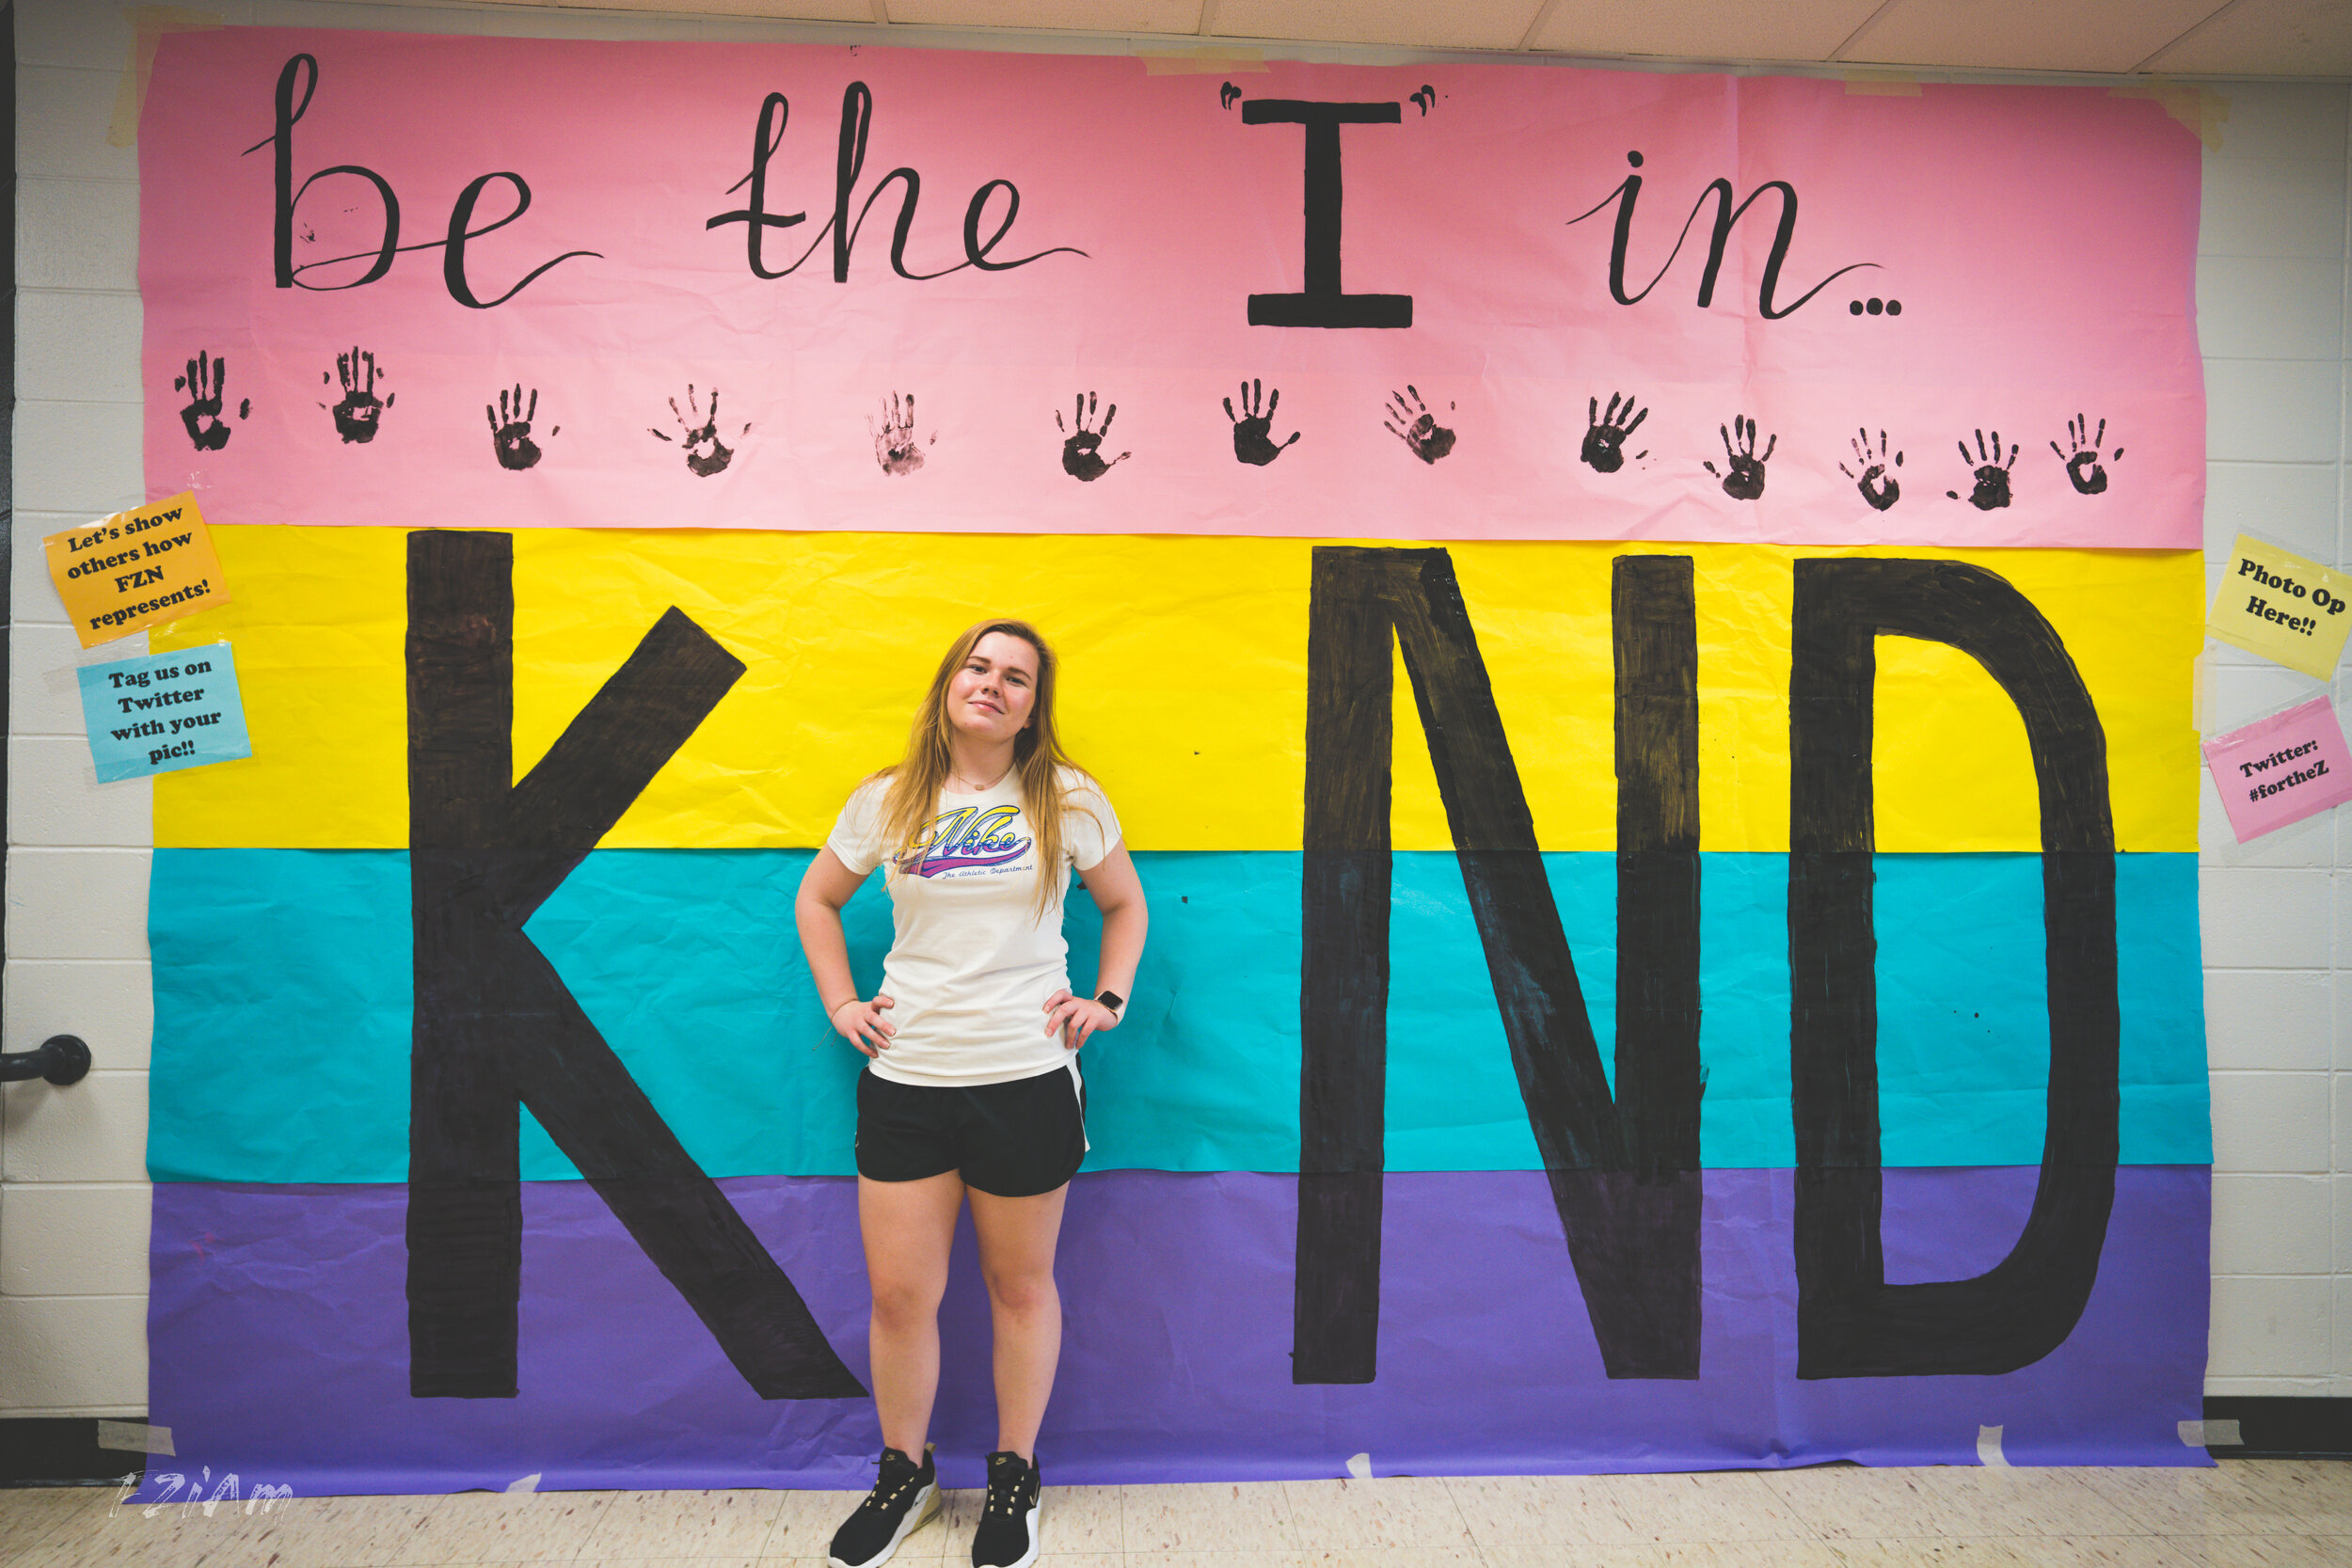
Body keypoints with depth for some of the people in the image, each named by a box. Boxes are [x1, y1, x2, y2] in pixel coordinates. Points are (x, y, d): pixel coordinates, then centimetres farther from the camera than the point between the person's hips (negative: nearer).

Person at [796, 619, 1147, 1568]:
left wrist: (1108, 1000, 2)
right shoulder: (886, 802, 3)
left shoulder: (1067, 800, 0)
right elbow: (818, 898, 18)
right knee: (899, 1293, 8)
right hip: (905, 1080, 2)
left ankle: (1015, 1477, 34)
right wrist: (840, 1003, 8)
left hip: (1028, 1079, -1)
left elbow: (1124, 903, 13)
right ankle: (904, 1475, 34)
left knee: (1020, 1285, 12)